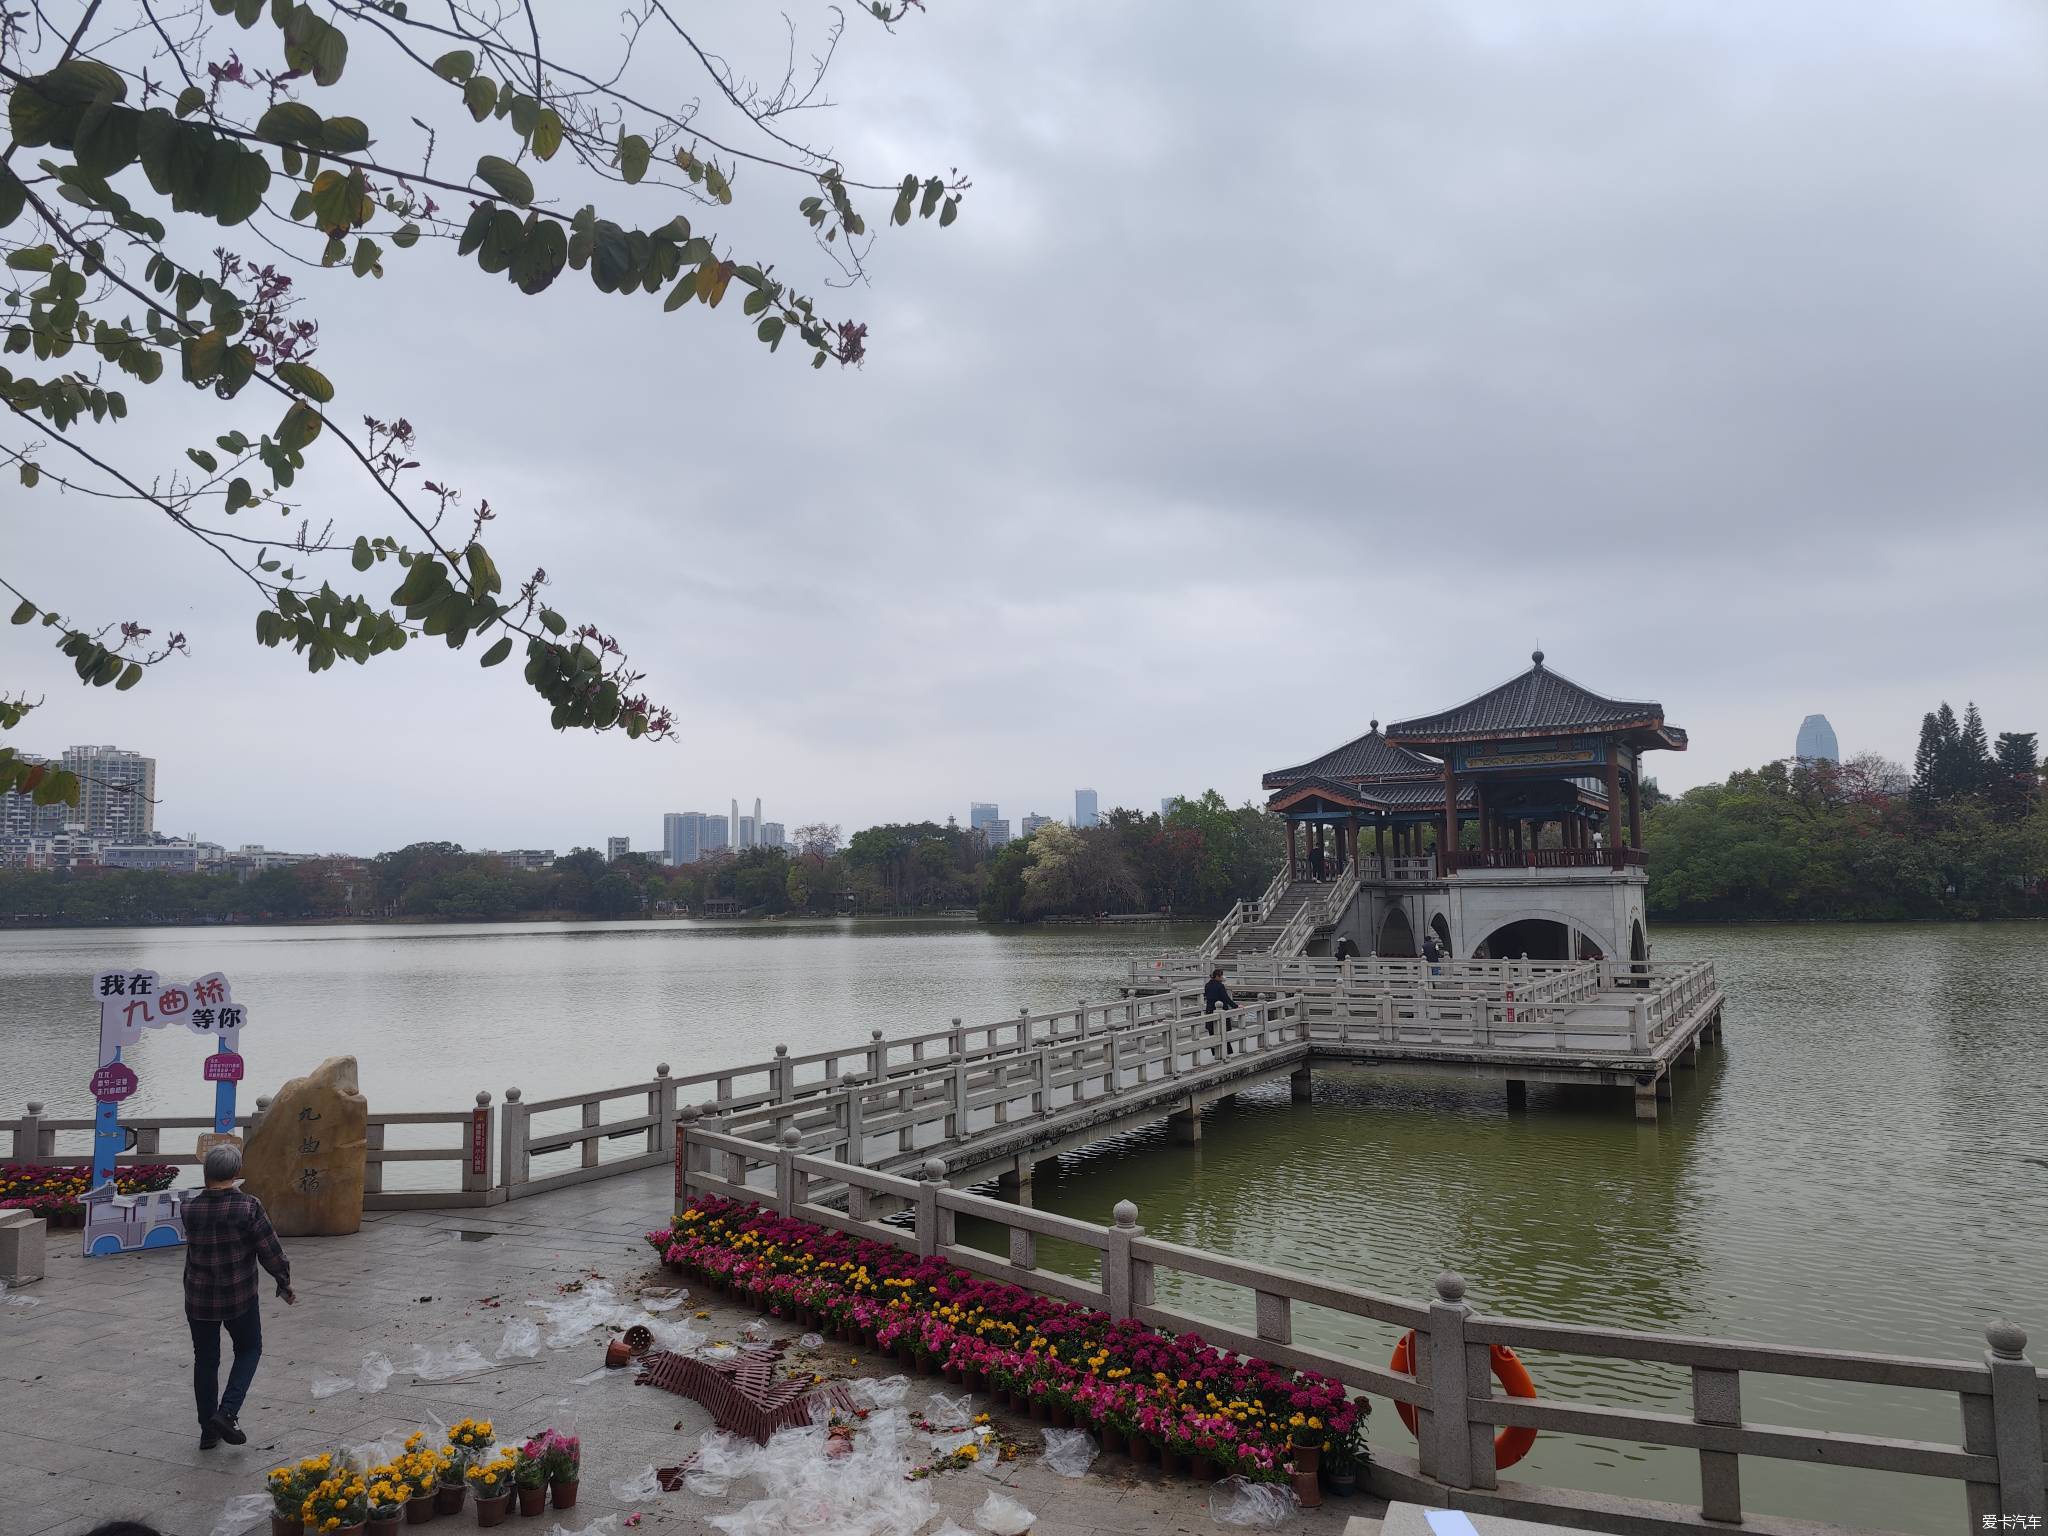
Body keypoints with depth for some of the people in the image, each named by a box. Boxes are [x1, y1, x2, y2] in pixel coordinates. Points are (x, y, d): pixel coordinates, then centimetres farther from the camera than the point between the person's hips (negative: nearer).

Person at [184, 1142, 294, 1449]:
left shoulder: (191, 1209, -9)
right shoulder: (248, 1207, -18)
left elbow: (192, 1248, 10)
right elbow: (271, 1251, -13)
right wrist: (285, 1284, 2)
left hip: (199, 1299, 3)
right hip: (239, 1297, -3)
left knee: (205, 1360, 16)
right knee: (249, 1349, 18)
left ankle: (208, 1430, 23)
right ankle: (227, 1412, 1)